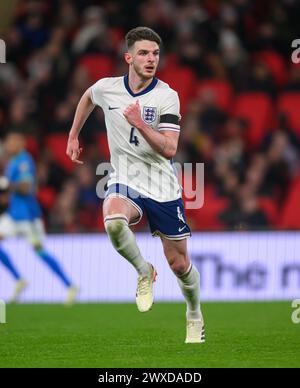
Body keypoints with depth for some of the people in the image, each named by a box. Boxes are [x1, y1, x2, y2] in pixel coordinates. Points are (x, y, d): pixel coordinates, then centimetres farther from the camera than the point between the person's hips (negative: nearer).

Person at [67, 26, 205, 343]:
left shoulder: (167, 96, -11)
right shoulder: (107, 88, -3)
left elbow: (169, 150, -18)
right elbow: (87, 97, 24)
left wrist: (140, 124, -29)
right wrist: (73, 136, 28)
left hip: (162, 187, -1)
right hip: (125, 182, 1)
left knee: (179, 263, 6)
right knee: (113, 221, -35)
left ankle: (194, 317, 36)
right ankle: (144, 272, -6)